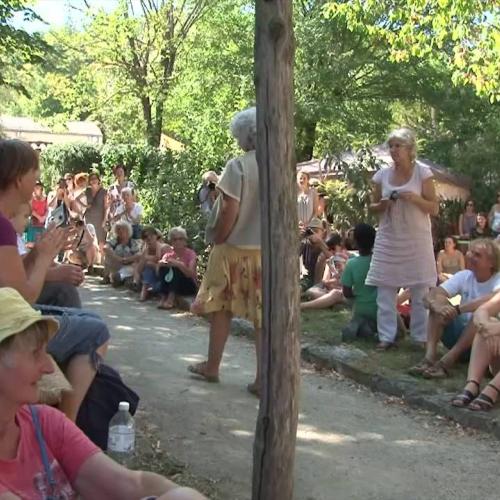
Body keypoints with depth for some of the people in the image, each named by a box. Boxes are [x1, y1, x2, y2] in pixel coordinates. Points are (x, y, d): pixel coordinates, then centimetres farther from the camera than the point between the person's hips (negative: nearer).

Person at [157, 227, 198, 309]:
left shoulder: (190, 253, -7)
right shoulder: (168, 254, 4)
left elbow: (191, 274, -23)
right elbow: (158, 273, -7)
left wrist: (179, 264, -39)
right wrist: (160, 265, -29)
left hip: (189, 286, -3)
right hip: (171, 285, 3)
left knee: (176, 269, -28)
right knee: (164, 268, -21)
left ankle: (171, 299, -35)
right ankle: (163, 298, -26)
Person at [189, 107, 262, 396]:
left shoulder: (239, 166, -13)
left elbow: (229, 212, -16)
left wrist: (217, 242, -3)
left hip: (235, 248, -4)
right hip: (270, 250, 4)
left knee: (221, 308, 13)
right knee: (264, 315, 4)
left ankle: (212, 367, 25)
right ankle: (263, 378, 6)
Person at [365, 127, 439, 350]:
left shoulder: (423, 173, -4)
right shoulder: (382, 175, 4)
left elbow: (435, 209, -3)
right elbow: (372, 207, 14)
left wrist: (415, 198, -20)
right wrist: (382, 206, -8)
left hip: (416, 241, -3)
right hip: (388, 240, 3)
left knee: (420, 291, 0)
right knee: (385, 290, 1)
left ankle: (421, 337, 10)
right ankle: (386, 336, 8)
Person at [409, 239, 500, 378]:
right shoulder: (464, 276, 0)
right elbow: (431, 295, -14)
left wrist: (458, 309, -40)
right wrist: (438, 306, -38)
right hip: (460, 334, 4)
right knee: (439, 304, -16)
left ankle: (448, 359, -38)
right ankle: (430, 356, -34)